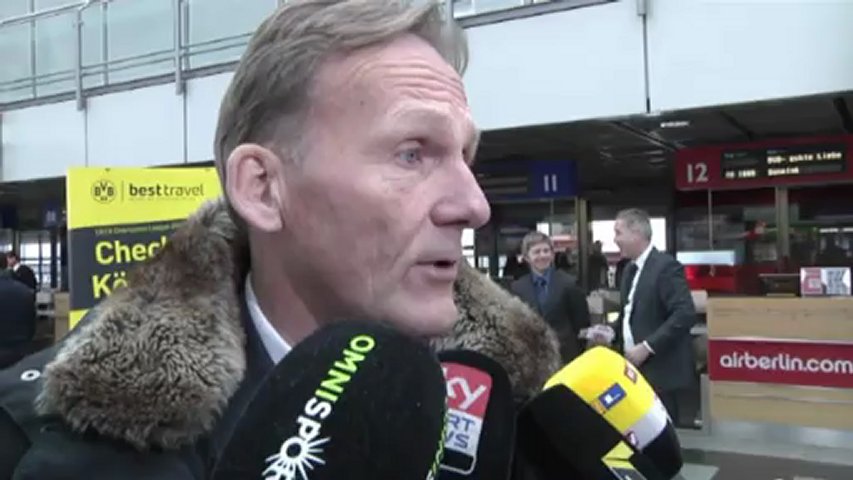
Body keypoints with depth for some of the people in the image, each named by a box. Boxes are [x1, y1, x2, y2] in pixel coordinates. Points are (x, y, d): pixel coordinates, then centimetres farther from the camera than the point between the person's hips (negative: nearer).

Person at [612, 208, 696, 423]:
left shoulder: (666, 266, -15)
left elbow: (685, 314, -23)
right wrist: (613, 332, 3)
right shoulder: (630, 269, 13)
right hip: (634, 367, 8)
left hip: (658, 370, -8)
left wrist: (647, 347, -23)